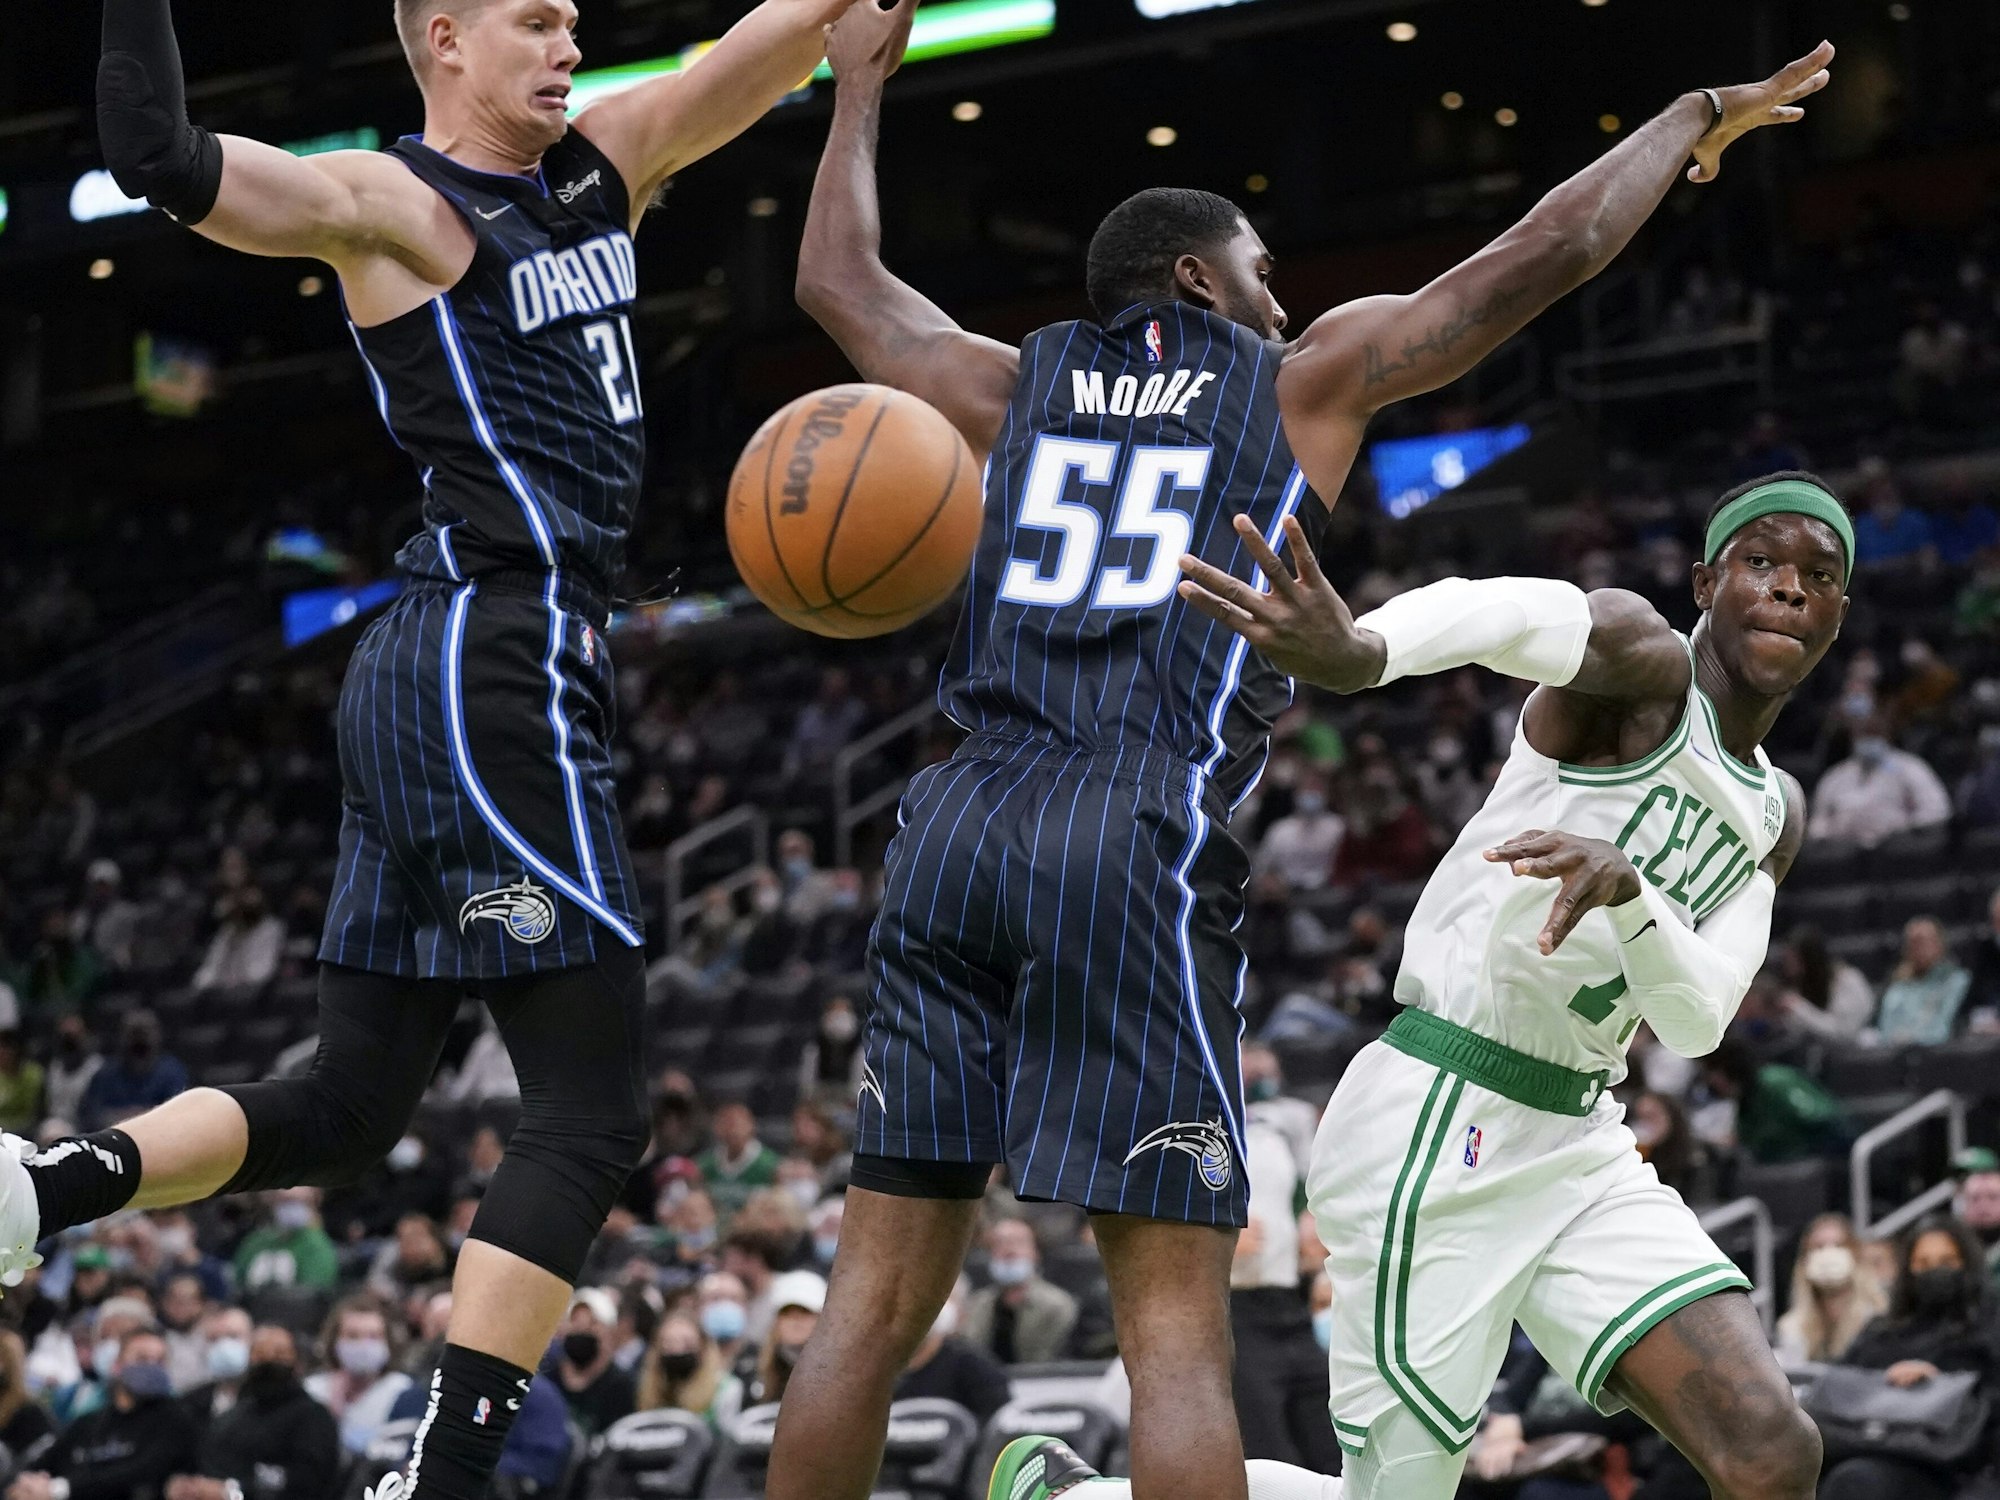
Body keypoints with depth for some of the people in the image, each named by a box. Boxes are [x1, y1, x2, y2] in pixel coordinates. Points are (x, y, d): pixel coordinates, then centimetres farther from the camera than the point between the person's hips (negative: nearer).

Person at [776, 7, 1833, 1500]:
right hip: (1137, 841, -5)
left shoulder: (1022, 384, 21)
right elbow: (1543, 256, 13)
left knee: (877, 1307, 6)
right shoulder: (1303, 380, 12)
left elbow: (838, 276, 37)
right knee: (1175, 1325, -7)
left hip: (953, 827, 5)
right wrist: (1691, 121, 29)